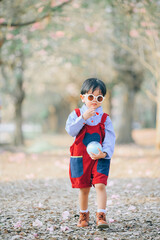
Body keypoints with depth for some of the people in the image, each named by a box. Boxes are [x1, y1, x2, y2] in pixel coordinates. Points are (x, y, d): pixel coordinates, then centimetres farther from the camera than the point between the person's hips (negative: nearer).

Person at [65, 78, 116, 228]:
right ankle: (83, 215, 27)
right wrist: (83, 118, -22)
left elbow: (110, 138, -3)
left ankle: (101, 216, -12)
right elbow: (71, 131, -13)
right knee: (84, 188, 9)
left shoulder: (105, 119, 3)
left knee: (100, 185, -14)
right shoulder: (76, 114, 3)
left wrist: (104, 153, -19)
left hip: (100, 158, 0)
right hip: (80, 158, 0)